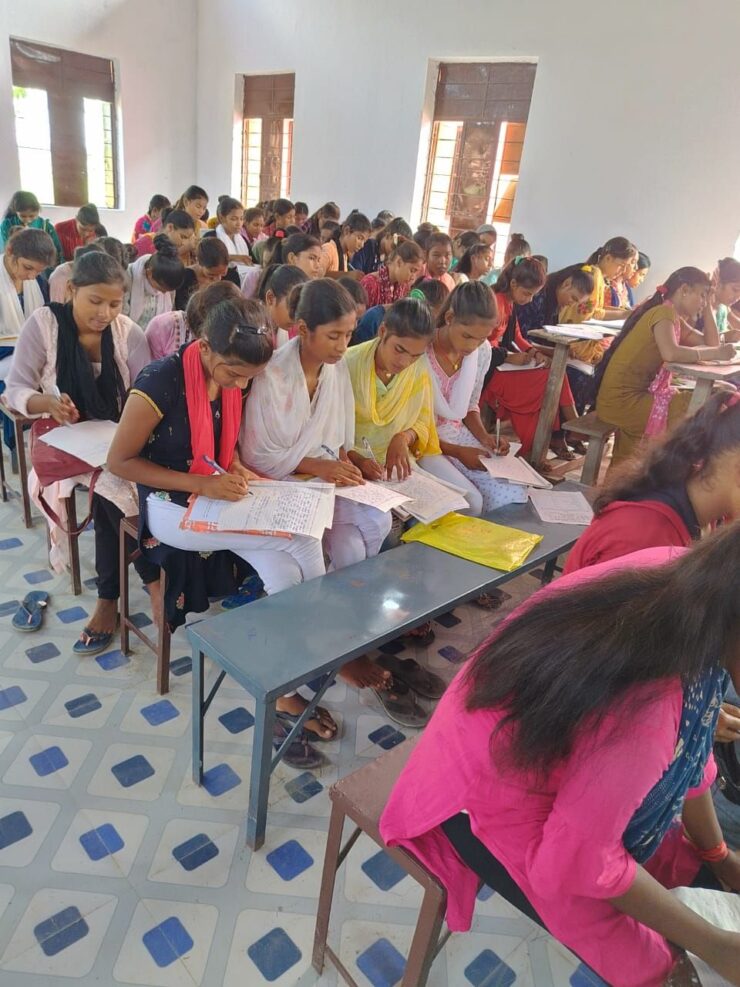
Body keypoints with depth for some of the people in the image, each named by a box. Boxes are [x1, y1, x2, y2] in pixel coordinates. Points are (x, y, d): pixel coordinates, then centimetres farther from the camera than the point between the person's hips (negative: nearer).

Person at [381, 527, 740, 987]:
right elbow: (582, 861, -25)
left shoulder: (680, 576, -19)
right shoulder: (644, 713, -42)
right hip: (491, 805, -7)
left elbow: (685, 746, -2)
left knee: (695, 868, 14)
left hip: (558, 764, 7)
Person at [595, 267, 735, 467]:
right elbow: (670, 353, -30)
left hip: (632, 395, 10)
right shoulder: (664, 312, -12)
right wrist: (716, 353, -19)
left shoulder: (675, 319, 16)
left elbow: (710, 344, 16)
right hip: (621, 399, -10)